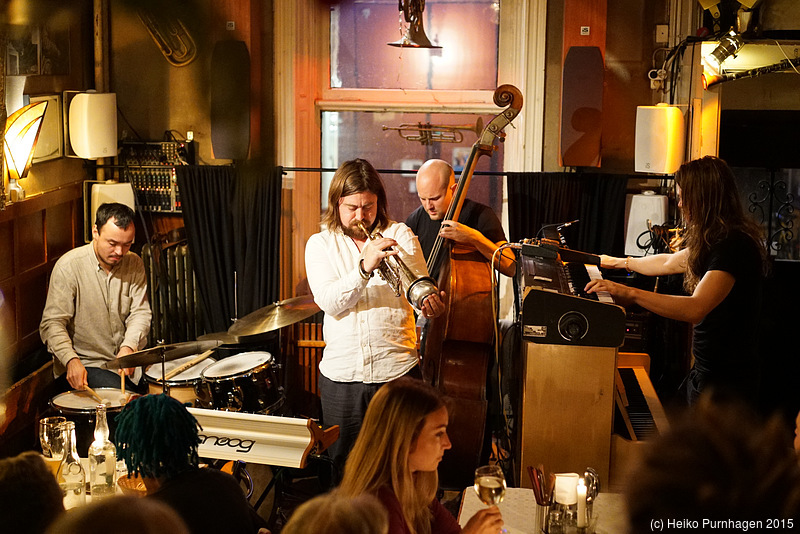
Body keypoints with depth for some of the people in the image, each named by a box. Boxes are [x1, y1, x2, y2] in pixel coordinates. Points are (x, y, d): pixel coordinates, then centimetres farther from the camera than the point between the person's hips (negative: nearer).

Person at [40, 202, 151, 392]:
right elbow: (52, 323, -15)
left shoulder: (134, 264, 2)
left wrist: (129, 346, -23)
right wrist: (71, 360, -33)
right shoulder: (69, 266, -14)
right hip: (85, 364, -5)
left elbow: (140, 312, -2)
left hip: (128, 360, 5)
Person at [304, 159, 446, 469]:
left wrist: (431, 302, -32)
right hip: (341, 374, 1)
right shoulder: (320, 244, 5)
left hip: (397, 371, -1)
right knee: (343, 464, 11)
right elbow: (329, 303, -11)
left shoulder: (399, 235, 4)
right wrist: (365, 267, -26)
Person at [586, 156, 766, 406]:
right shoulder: (713, 240, 11)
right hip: (705, 371, 10)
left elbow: (695, 308, -33)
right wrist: (619, 262, 43)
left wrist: (630, 293, -35)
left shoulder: (734, 245, -22)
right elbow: (669, 263, 30)